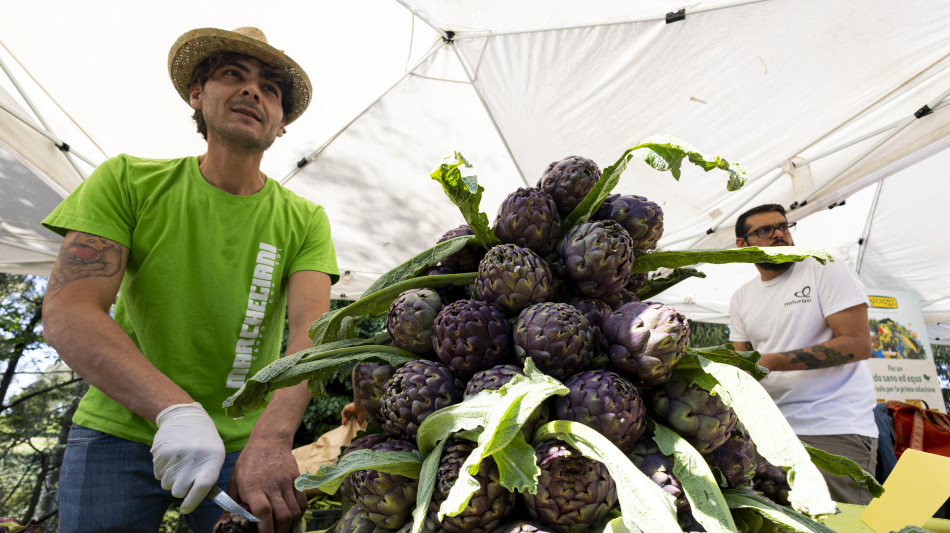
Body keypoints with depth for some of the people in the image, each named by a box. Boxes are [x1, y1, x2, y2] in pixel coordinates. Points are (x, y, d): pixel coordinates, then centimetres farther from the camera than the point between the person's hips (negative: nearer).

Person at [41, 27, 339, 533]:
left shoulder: (303, 221, -6)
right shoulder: (126, 181, -7)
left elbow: (312, 331, -18)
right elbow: (65, 314, -17)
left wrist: (271, 436, -37)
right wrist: (176, 409, -32)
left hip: (243, 444, 1)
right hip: (117, 430, 0)